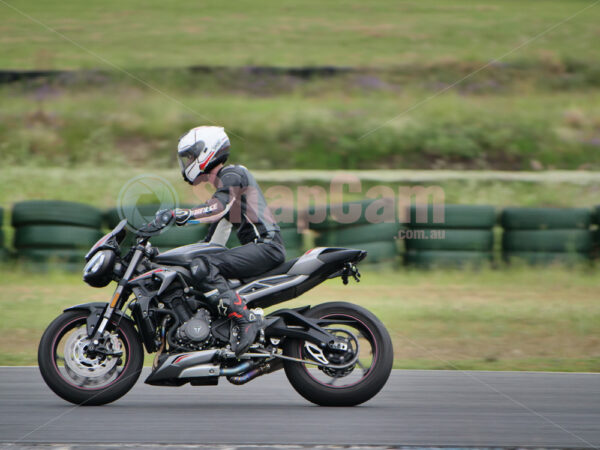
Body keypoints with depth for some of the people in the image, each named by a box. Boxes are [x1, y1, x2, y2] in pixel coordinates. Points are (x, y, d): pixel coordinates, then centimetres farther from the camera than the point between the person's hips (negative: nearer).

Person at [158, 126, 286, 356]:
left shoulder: (233, 174, -3)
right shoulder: (222, 184, 27)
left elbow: (219, 207, -25)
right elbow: (214, 241, 30)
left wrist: (180, 215, -35)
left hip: (266, 246, -11)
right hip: (259, 248, 11)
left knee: (202, 268, -24)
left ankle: (246, 319, -30)